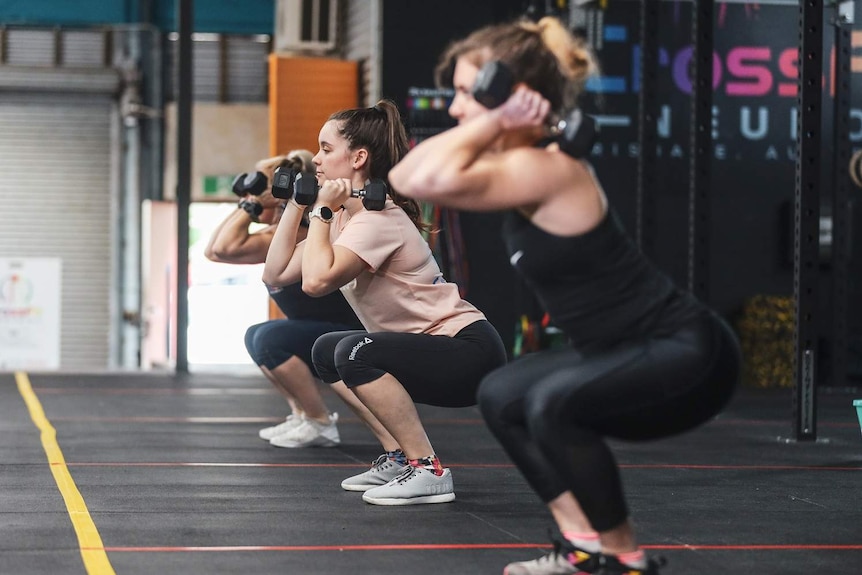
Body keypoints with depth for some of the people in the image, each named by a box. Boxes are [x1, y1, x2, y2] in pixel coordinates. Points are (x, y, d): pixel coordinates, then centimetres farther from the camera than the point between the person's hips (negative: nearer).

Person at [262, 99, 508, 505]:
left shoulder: (378, 218, -19)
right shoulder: (346, 215, 10)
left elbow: (316, 281, -33)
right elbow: (276, 274, 5)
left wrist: (323, 210, -20)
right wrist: (295, 203, 5)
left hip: (471, 350, -10)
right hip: (434, 352, 10)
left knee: (355, 352, -27)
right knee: (326, 351, 16)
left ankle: (428, 472, -19)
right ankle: (398, 459, 13)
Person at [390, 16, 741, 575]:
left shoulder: (545, 169, -23)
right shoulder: (521, 161, 5)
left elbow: (435, 181, -38)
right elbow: (406, 177, 5)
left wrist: (490, 123, -24)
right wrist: (483, 129, -3)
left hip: (689, 358, -10)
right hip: (644, 350, 10)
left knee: (554, 402, -31)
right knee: (501, 397, 16)